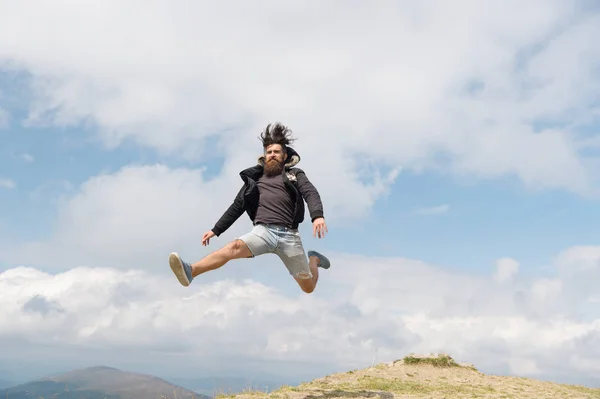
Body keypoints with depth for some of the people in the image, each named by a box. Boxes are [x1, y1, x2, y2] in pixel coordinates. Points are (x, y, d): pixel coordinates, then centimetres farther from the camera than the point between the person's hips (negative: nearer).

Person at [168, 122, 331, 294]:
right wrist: (215, 230, 21)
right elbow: (237, 206, 26)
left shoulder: (294, 174, 15)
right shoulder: (255, 178, 22)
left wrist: (317, 216, -26)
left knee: (308, 288, 6)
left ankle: (314, 259, 40)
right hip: (263, 230, 1)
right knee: (234, 246, -32)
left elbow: (310, 193, -4)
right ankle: (191, 271, -52)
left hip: (288, 235, -1)